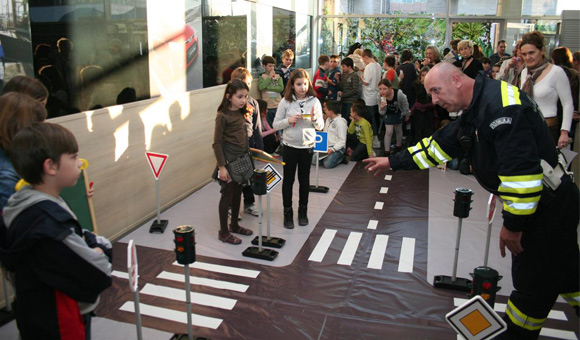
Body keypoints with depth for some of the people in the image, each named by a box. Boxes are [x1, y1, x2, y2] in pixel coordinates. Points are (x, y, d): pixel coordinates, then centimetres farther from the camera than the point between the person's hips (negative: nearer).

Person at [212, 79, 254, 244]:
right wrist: (221, 167, -19)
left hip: (241, 159, 8)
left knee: (237, 193, 16)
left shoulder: (240, 113, 7)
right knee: (227, 195, 2)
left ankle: (234, 225, 33)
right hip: (229, 160, -7)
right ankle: (223, 232, 14)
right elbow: (217, 143, -16)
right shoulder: (223, 116, -16)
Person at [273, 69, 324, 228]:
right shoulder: (285, 102, -5)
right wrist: (289, 120, -19)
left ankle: (303, 211, 29)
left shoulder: (314, 101, -2)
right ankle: (287, 212, 21)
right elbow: (276, 124, -3)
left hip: (307, 146, 1)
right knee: (288, 179, 8)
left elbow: (321, 126, 2)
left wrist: (314, 119, -19)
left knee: (304, 180, 13)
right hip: (290, 146, -1)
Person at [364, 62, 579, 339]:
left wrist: (513, 223, -22)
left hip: (550, 205, -10)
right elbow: (438, 145, 16)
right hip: (534, 203, 10)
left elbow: (522, 169, -30)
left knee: (532, 282, 6)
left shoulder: (502, 104, -25)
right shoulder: (474, 111, 8)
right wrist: (392, 161, 15)